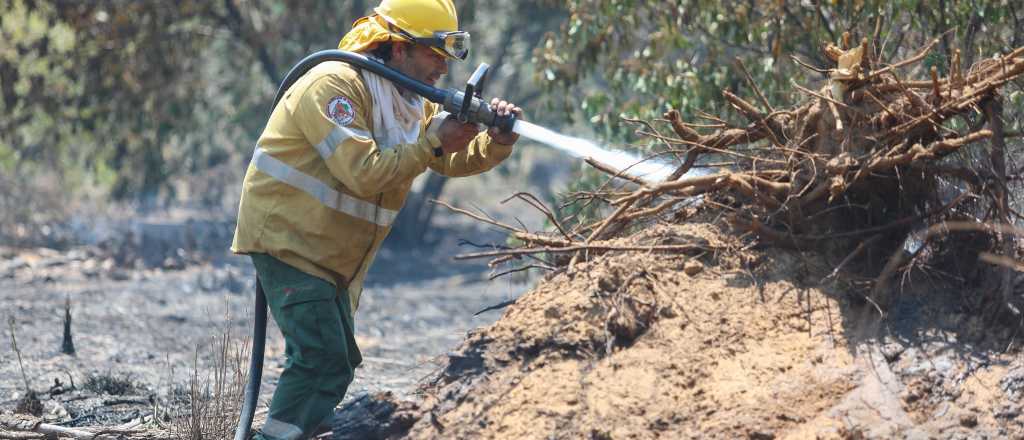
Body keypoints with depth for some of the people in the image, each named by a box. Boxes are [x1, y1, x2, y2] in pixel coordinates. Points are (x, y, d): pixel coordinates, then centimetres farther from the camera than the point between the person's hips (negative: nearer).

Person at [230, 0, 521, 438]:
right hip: (287, 239, -10)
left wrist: (496, 141, -12)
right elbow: (364, 173, -29)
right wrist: (432, 142, -25)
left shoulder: (411, 104, 10)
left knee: (336, 361, 17)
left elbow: (457, 160, 9)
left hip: (332, 256, 10)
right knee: (324, 363, -19)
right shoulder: (334, 85, -20)